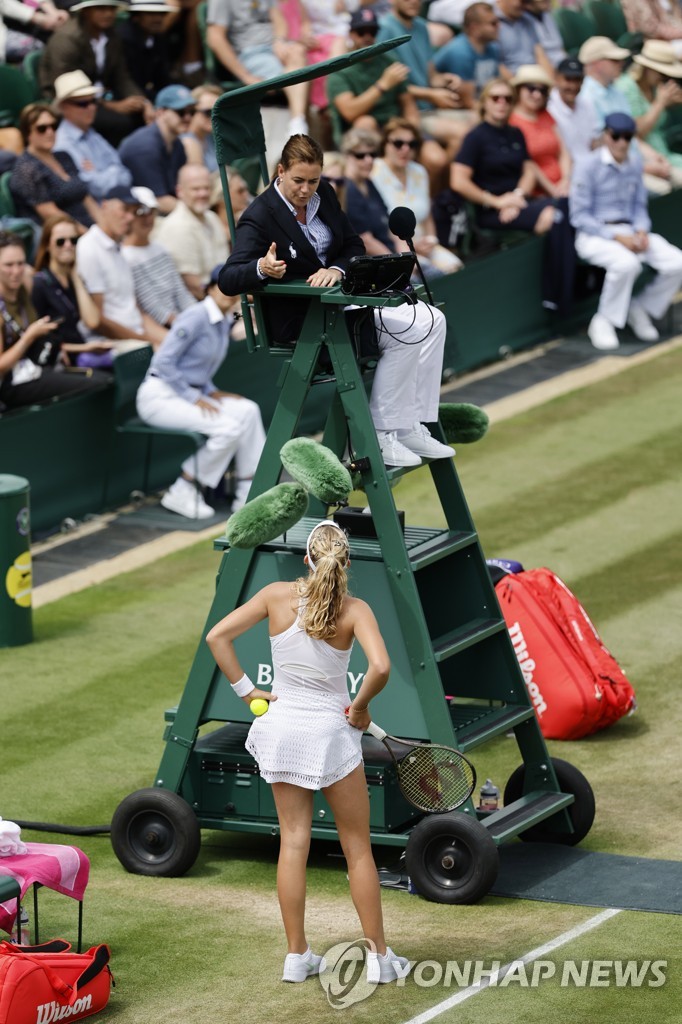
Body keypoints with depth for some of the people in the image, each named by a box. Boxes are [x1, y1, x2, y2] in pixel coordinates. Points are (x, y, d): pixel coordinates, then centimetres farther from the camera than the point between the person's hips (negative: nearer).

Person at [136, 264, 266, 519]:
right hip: (160, 396, -9)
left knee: (248, 411, -7)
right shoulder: (196, 317, -16)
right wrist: (195, 399, -20)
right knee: (228, 428, -23)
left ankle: (249, 495, -3)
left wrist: (211, 392, 3)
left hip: (187, 392, 9)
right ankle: (181, 494, -11)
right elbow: (163, 362, -20)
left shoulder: (223, 323, 12)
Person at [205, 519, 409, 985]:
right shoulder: (354, 610, -13)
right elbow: (380, 667, -27)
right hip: (331, 732, -3)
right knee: (357, 847, 9)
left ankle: (298, 955, 15)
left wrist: (246, 690, 0)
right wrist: (361, 705, -9)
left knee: (293, 842, 11)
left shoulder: (277, 595, -5)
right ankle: (380, 956, 14)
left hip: (282, 728, 3)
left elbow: (217, 637, -7)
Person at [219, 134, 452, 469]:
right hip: (298, 320, -8)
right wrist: (262, 269, -45)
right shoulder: (259, 217, -16)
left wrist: (335, 269, -14)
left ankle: (411, 429, -7)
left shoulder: (323, 194, 5)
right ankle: (379, 435, -15)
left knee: (430, 321, -7)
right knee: (404, 332, -24)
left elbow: (354, 246, 10)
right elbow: (228, 280, -24)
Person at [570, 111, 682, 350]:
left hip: (629, 232, 6)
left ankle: (640, 310, 10)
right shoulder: (589, 166, -11)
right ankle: (603, 322, -17)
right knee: (626, 263, -38)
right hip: (594, 235, -6)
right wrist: (616, 238, -18)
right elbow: (580, 216, -11)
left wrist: (641, 231, -5)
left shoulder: (634, 162, 8)